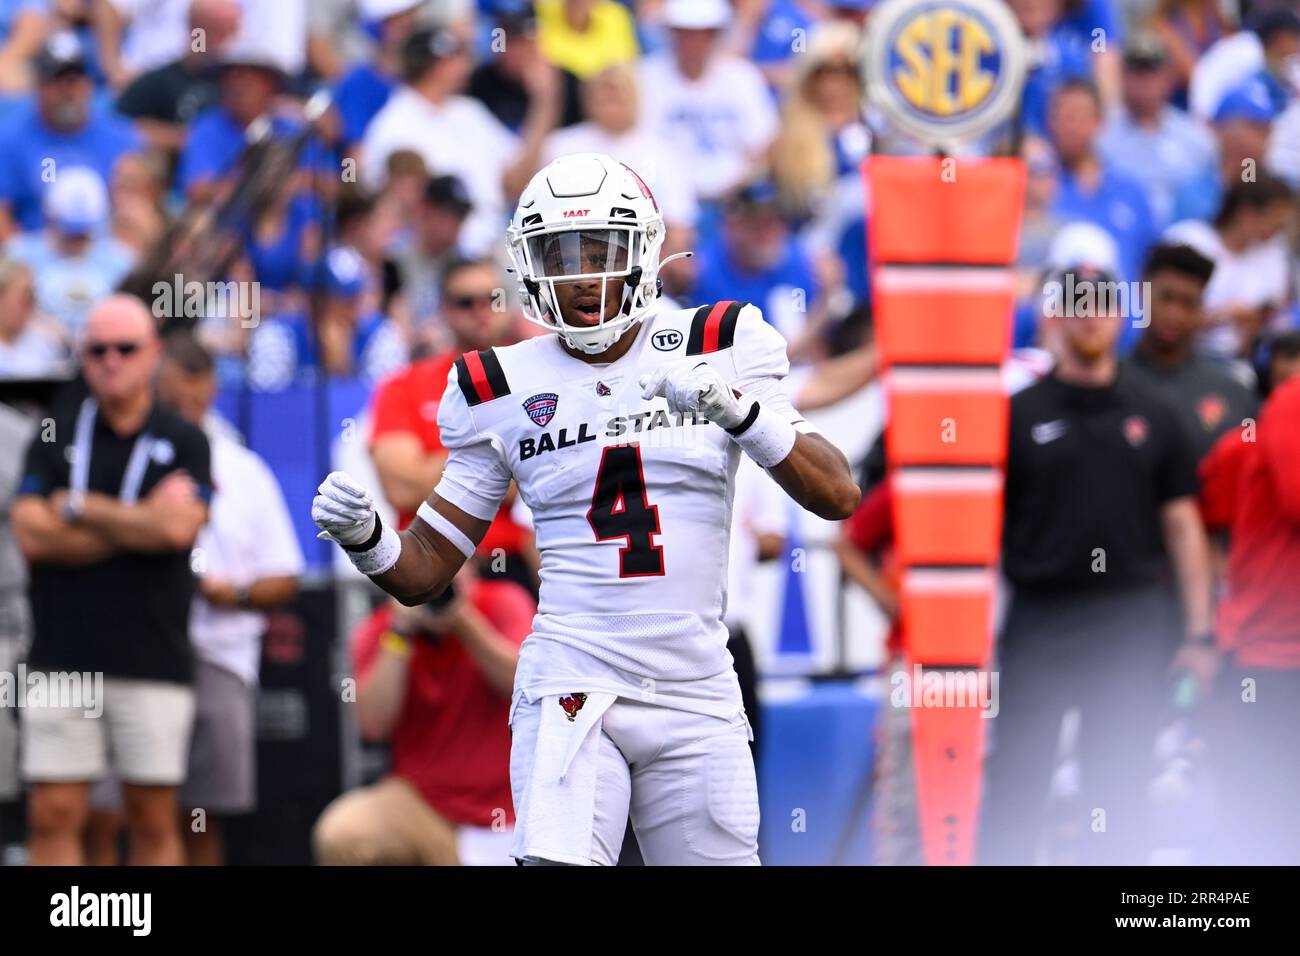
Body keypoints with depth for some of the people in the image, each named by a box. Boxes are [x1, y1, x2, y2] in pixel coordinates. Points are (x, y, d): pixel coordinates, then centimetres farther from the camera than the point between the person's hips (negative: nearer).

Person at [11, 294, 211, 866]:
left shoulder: (184, 443, 6)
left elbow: (177, 527, -12)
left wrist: (78, 508, -4)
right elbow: (32, 535, -4)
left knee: (153, 819, 2)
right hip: (62, 658, 1)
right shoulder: (55, 438, 9)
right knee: (54, 816, -4)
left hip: (154, 662, -1)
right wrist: (139, 524, -7)